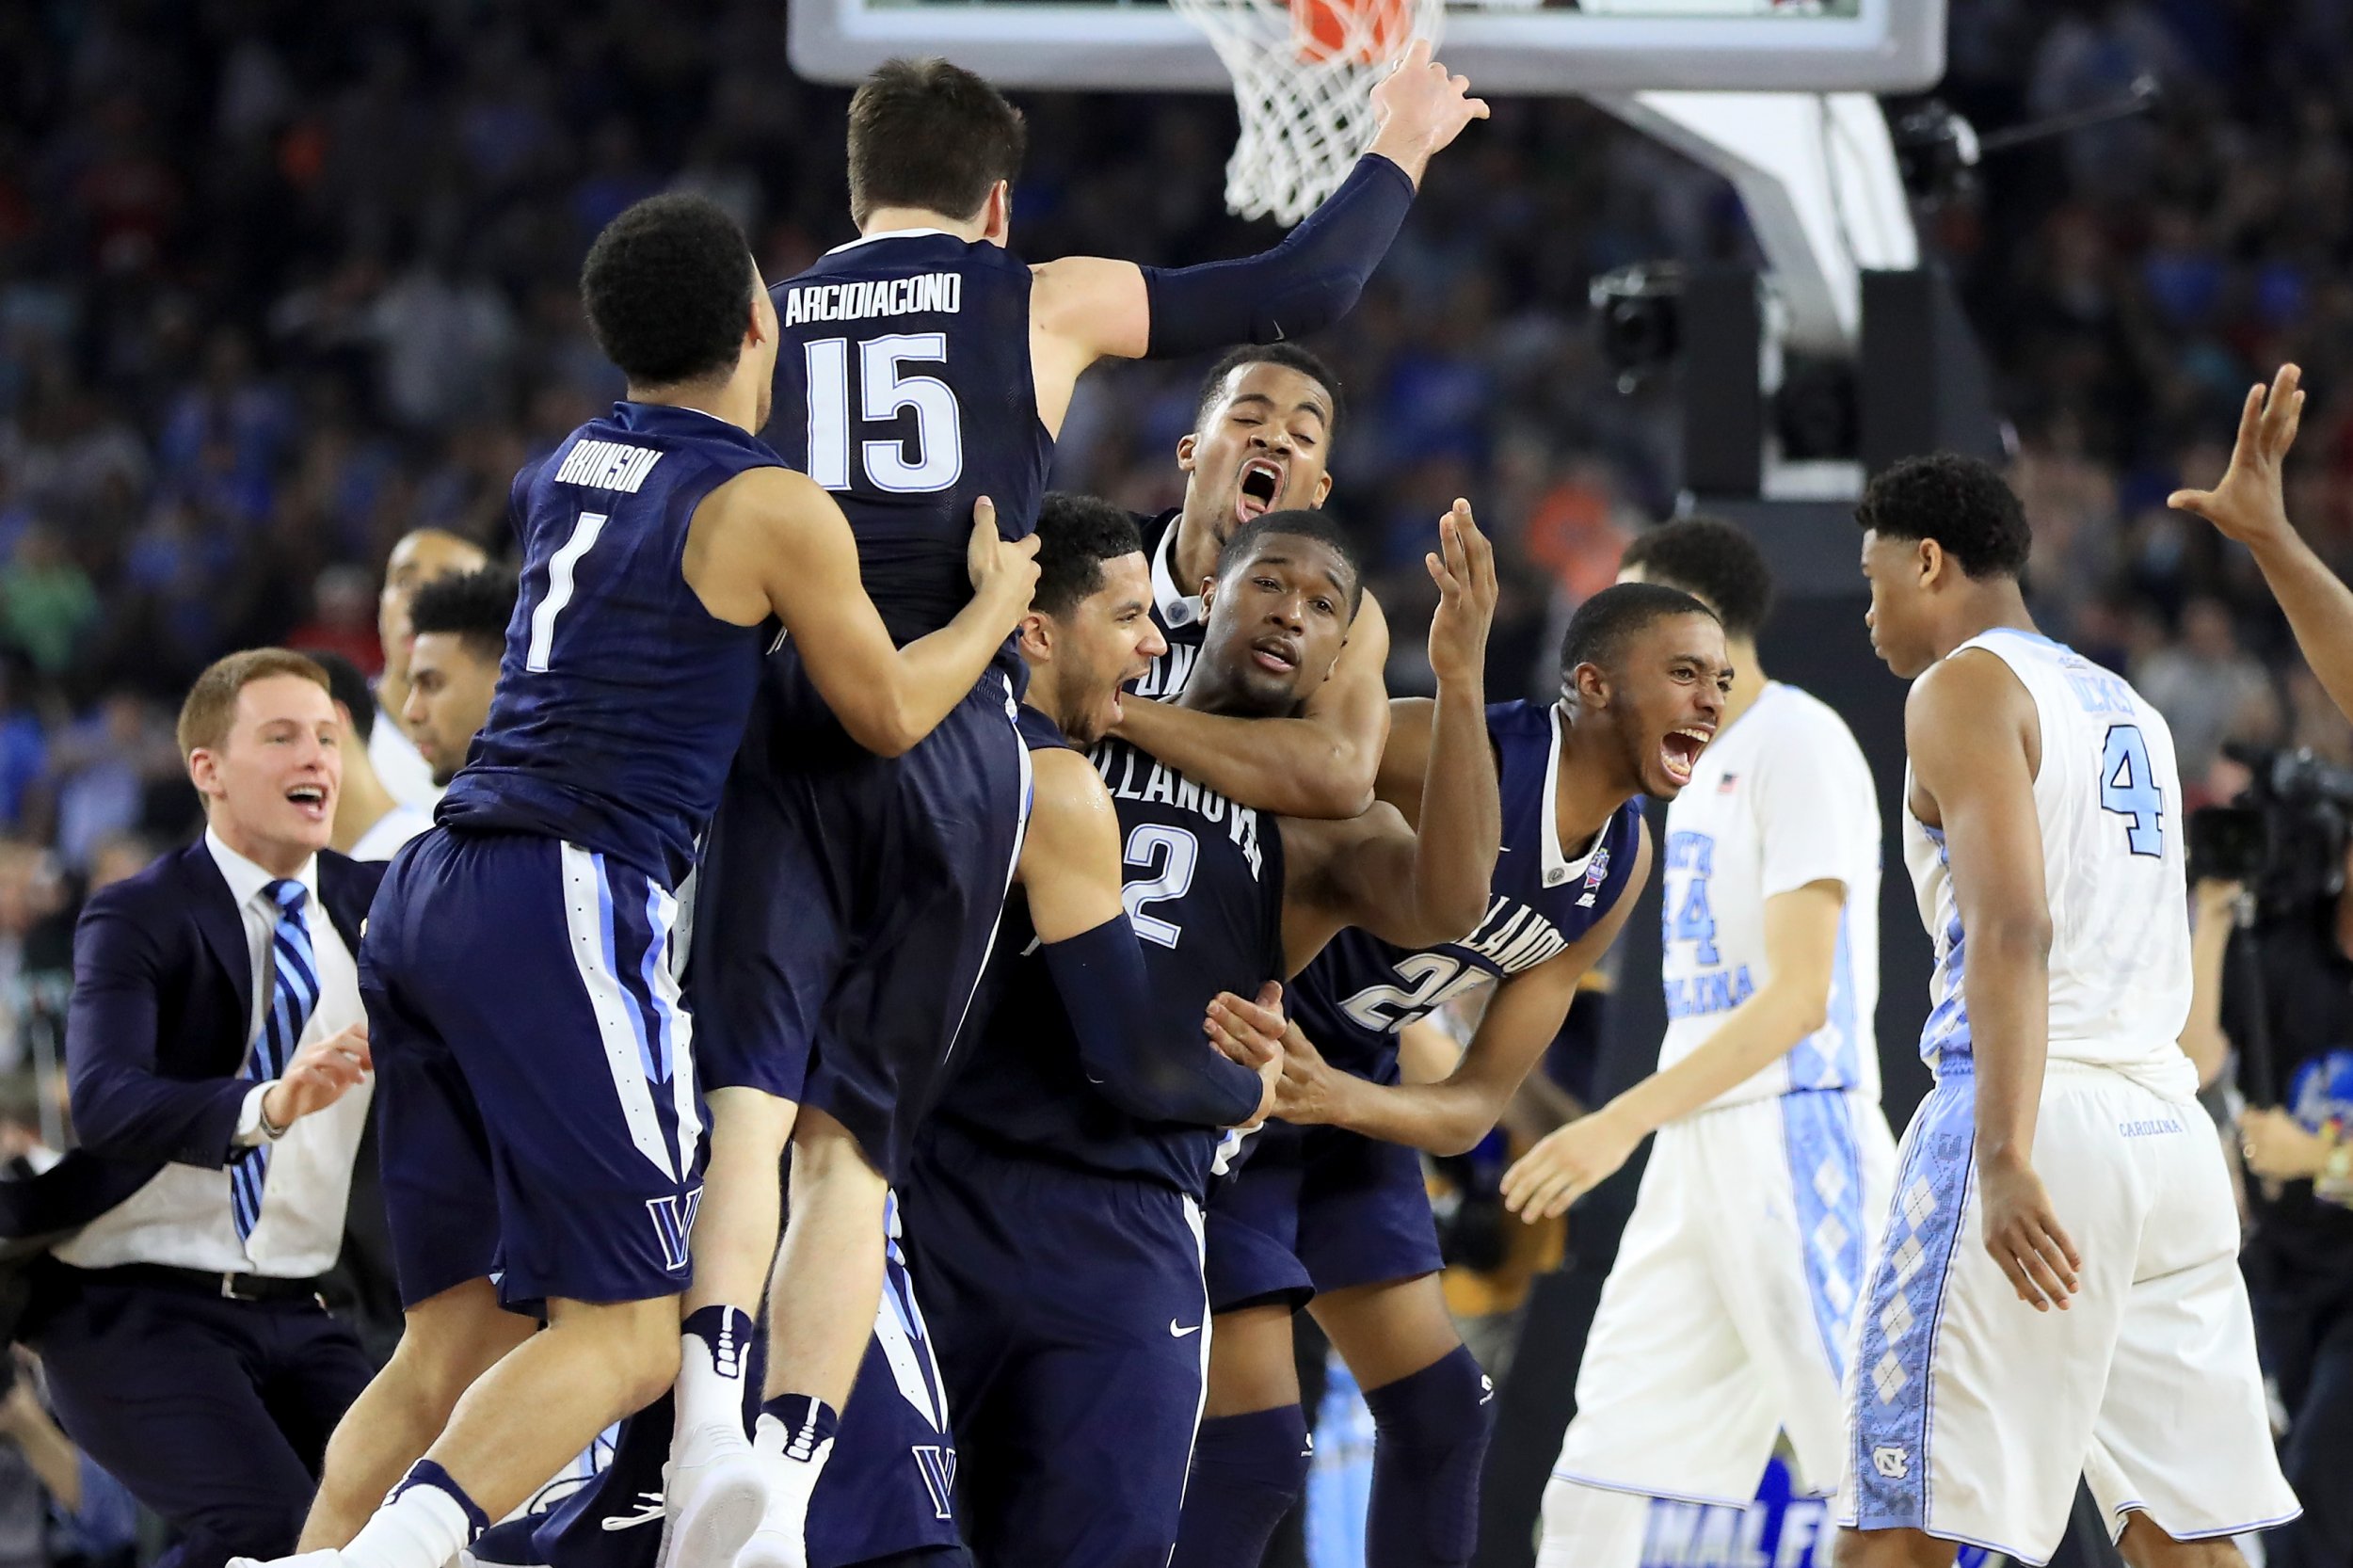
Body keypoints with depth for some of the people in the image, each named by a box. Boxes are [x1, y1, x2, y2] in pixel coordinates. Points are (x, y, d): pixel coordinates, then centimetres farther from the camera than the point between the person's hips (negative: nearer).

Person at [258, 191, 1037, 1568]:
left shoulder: (562, 472, 18)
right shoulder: (773, 509, -4)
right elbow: (889, 715, 7)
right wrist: (997, 603, 23)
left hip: (430, 894, 8)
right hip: (566, 907, -8)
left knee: (457, 1342, 12)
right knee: (621, 1339, -8)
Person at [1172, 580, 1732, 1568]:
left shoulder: (1624, 866, 0)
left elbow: (1476, 1108, -2)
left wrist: (1342, 1098, -20)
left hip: (1349, 1092, 9)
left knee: (1442, 1412, 12)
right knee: (1255, 1449, -12)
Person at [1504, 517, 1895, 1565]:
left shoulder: (1799, 743, -10)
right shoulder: (1707, 763, 19)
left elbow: (1800, 997, -19)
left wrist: (1623, 1121, -25)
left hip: (1793, 1140, -9)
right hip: (1695, 1162, 9)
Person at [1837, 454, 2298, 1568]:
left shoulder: (1965, 686, -4)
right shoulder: (2128, 711, 22)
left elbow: (2014, 928, -17)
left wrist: (2004, 1158, -24)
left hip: (2041, 1111, -8)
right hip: (2167, 1123, 8)